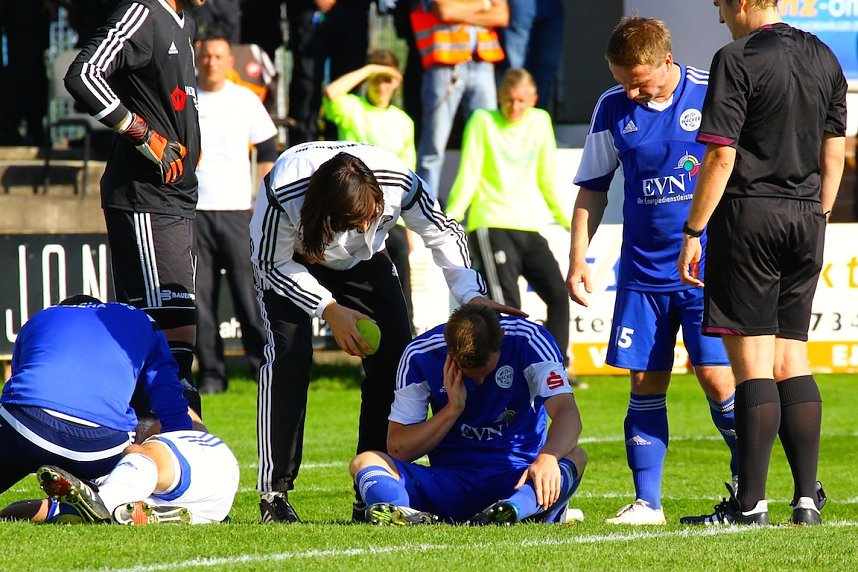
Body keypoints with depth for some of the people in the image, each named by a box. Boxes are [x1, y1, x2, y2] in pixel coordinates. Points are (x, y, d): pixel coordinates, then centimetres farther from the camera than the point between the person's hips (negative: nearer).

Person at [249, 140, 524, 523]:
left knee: (394, 358, -11)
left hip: (363, 262, 3)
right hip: (289, 261, -3)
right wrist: (329, 310, -31)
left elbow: (443, 234, -15)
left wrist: (472, 295, -26)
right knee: (289, 354, -24)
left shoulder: (399, 182, -34)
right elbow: (269, 263, -24)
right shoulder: (283, 193, -41)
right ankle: (274, 491, -21)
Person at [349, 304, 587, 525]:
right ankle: (408, 515, -57)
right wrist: (452, 410, -16)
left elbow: (567, 414, -20)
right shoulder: (420, 355, -5)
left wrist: (548, 458, -41)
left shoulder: (528, 341, -9)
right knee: (365, 462, -21)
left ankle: (514, 509, -62)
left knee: (575, 456, -31)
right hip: (451, 482, 1)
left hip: (520, 478, -1)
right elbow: (398, 449, -3)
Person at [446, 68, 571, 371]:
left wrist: (567, 221, 19)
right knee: (507, 303, -17)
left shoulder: (540, 121, 12)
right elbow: (468, 176, -3)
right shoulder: (483, 121, 1)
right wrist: (450, 218, -14)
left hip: (529, 227, 5)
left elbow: (547, 180, 19)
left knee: (559, 294, -3)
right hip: (490, 226, -5)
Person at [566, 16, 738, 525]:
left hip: (707, 267, -3)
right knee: (646, 382, 2)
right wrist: (579, 258, 7)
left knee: (717, 376, -9)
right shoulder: (612, 109, 3)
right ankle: (647, 502, 7)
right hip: (643, 270, 3)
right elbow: (593, 188, 13)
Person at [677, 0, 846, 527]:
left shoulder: (738, 59, -10)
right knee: (791, 359, 12)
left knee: (752, 361, -5)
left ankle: (750, 503, -5)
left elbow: (721, 155, -14)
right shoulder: (823, 58, 11)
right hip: (805, 217, 6)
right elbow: (834, 152, 15)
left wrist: (693, 232, -10)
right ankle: (808, 497, 8)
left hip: (750, 214, -6)